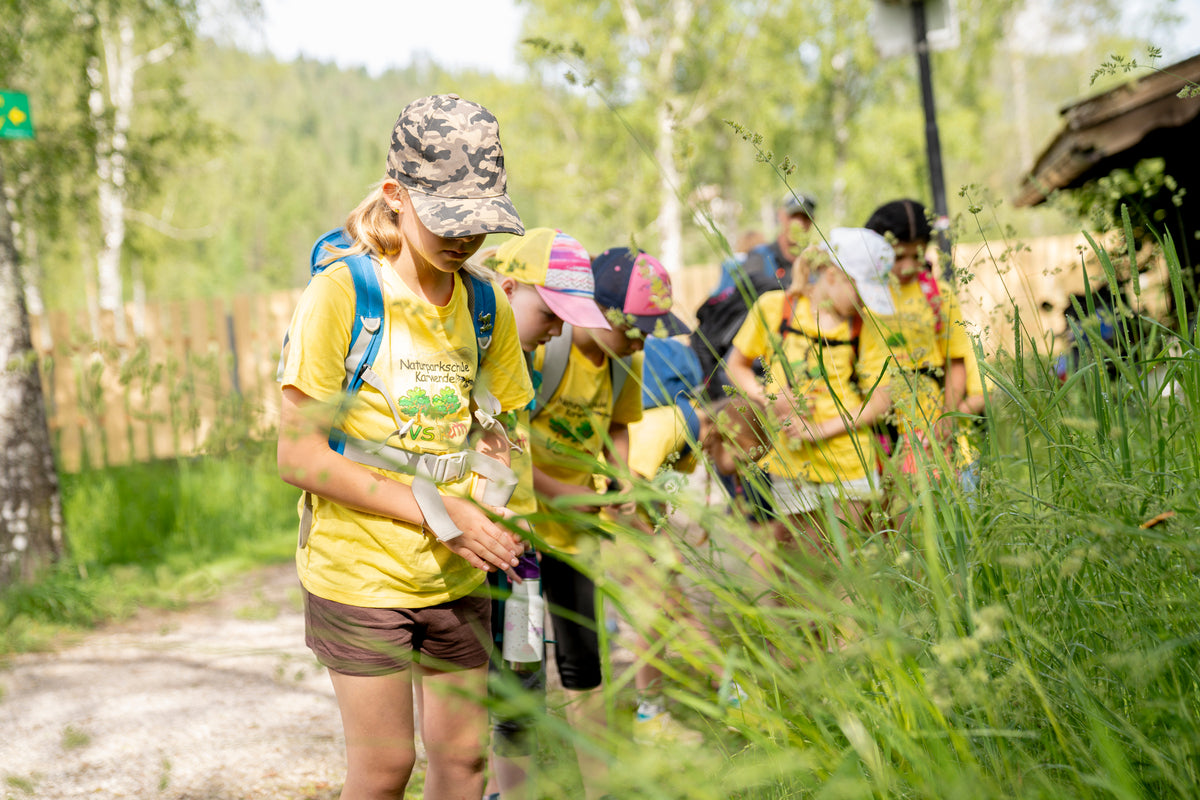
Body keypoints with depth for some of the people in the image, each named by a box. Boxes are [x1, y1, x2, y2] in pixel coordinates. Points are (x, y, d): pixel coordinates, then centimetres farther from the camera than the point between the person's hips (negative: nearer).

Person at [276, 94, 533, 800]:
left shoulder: (486, 306, 4)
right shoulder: (341, 294, -14)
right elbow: (299, 456, -16)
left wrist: (503, 497, -8)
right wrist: (435, 512, -19)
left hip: (456, 575, 5)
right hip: (361, 572, -5)